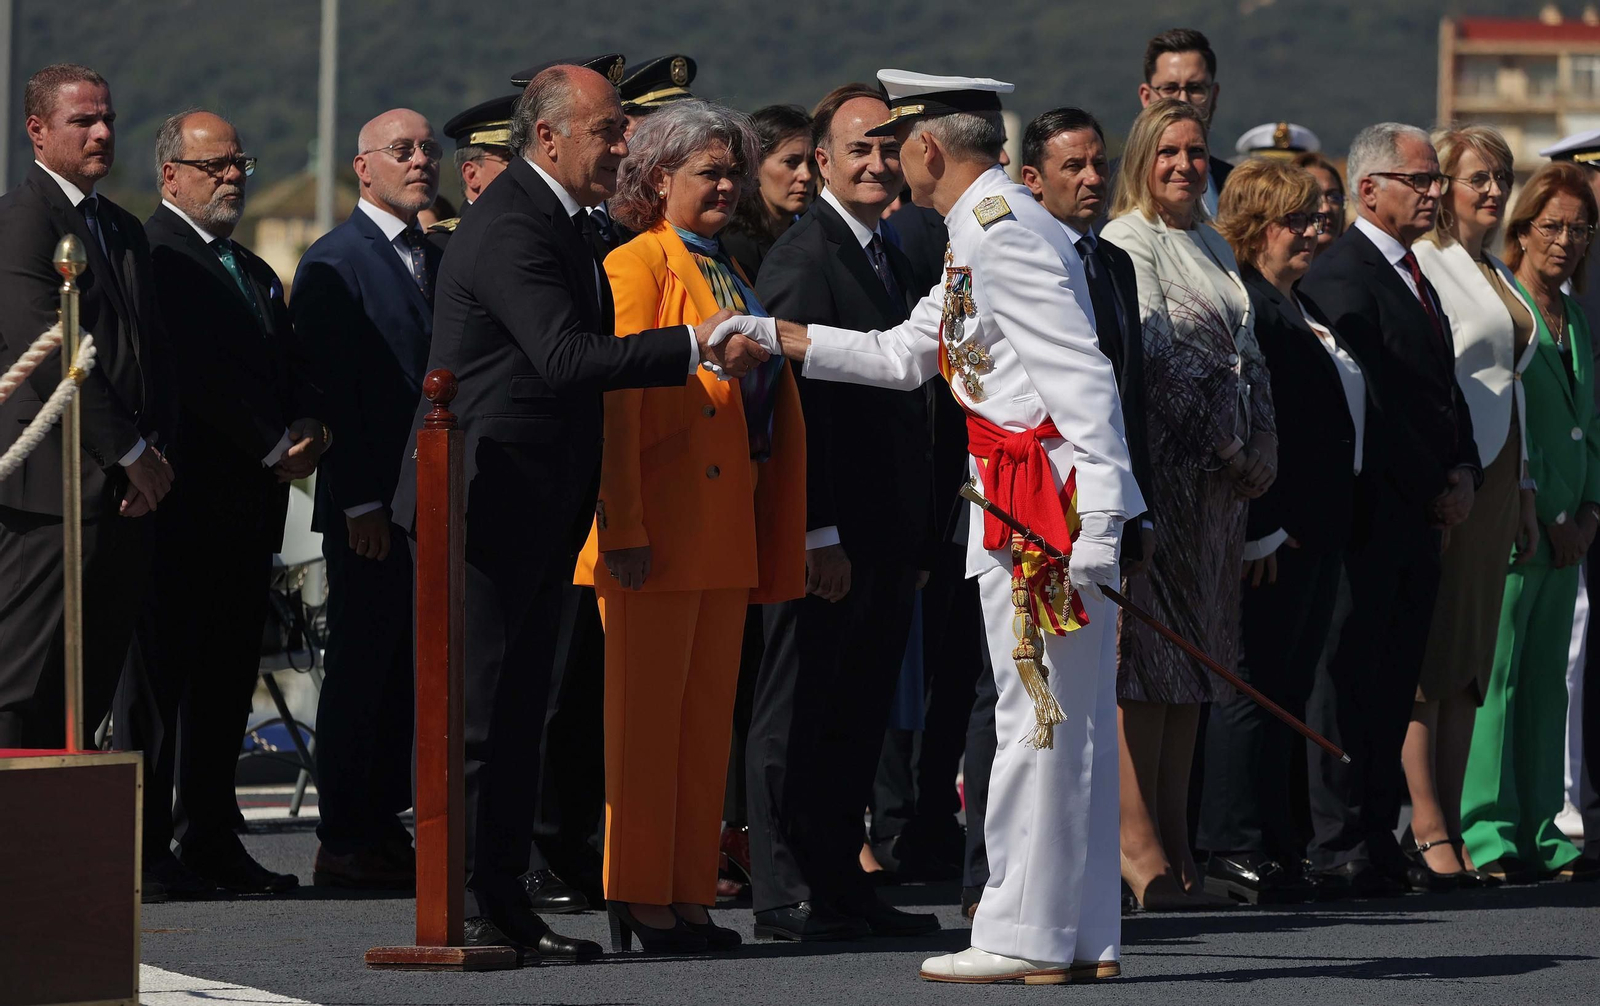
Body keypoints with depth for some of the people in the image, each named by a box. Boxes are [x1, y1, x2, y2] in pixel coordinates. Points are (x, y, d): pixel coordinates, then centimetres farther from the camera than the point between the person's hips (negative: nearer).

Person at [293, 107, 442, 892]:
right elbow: (327, 392, -12)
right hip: (369, 510, -7)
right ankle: (345, 843, 1)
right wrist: (359, 503, -16)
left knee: (406, 676, 8)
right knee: (359, 673, -3)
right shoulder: (334, 263, -7)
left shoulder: (437, 262, 16)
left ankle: (386, 829, 13)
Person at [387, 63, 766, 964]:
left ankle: (506, 904, 17)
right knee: (479, 713, -6)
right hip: (490, 507, -10)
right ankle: (468, 914, -2)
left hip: (539, 512, 10)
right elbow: (564, 356, -29)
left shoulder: (562, 223, 15)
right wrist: (696, 347, -28)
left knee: (519, 713, 12)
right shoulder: (510, 229, -18)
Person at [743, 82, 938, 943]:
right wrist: (817, 535, -20)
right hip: (827, 537, -9)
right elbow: (791, 403, -17)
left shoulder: (891, 258, 17)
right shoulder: (804, 257, -11)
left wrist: (919, 539, 17)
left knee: (859, 719, 11)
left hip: (886, 539, 9)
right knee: (797, 715, -2)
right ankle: (785, 896, 1)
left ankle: (840, 885, 16)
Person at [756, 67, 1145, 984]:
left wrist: (1095, 518, -25)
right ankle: (1085, 935, 15)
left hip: (1047, 504, -10)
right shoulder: (985, 231, 18)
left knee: (1041, 718, -6)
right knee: (1072, 725, 11)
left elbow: (1081, 375, -21)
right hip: (1023, 506, 10)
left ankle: (1027, 937, -2)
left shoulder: (1005, 231, -15)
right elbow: (906, 356, 24)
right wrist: (777, 338, 22)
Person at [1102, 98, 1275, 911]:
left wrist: (1260, 447, 5)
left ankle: (1172, 838, 11)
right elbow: (1152, 355, -15)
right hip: (1156, 468, -8)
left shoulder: (1215, 250, 19)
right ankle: (1139, 844, -10)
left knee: (1190, 657, 8)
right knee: (1146, 653, -9)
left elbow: (1247, 357, 20)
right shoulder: (1127, 244, -7)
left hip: (1215, 477, 8)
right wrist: (1225, 442, -13)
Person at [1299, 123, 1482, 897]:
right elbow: (1369, 403, -17)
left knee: (1394, 681, 8)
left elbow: (1444, 392, 21)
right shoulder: (1340, 276, -10)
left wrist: (1464, 473, 5)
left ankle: (1376, 839, 11)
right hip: (1368, 510, -9)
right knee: (1349, 679, -6)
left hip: (1421, 514, 9)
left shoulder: (1414, 279, 21)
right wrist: (1435, 486, -13)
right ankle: (1337, 845, -4)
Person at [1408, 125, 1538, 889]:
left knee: (1468, 662, 6)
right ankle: (1428, 834, -12)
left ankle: (1446, 830, 7)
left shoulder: (1498, 276, 20)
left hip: (1494, 478, 9)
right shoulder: (1421, 265, -7)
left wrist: (1523, 492, 21)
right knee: (1428, 658, -9)